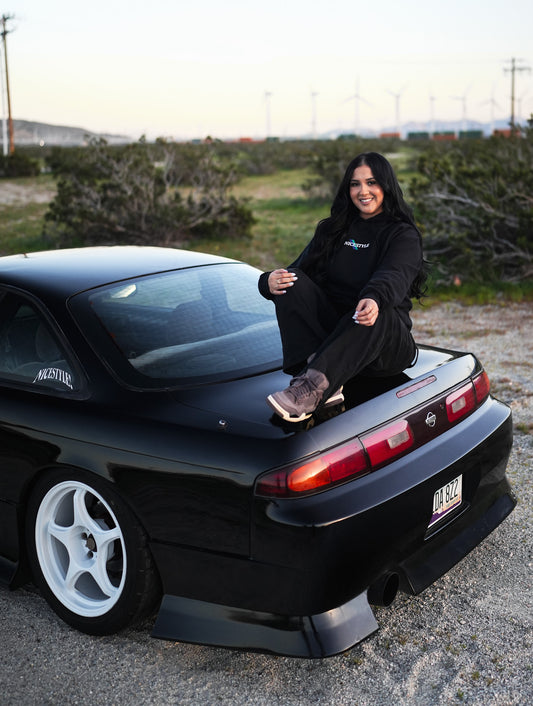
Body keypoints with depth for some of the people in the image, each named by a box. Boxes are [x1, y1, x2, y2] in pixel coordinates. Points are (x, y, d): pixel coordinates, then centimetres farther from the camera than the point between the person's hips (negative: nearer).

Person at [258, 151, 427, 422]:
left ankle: (314, 385, -51)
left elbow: (394, 277, -20)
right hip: (332, 330, 4)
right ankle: (328, 384, -38)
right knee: (292, 283, -20)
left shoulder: (403, 235, 3)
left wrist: (374, 299, -44)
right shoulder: (332, 230, 17)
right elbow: (300, 268, 6)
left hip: (387, 343, -3)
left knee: (377, 313, -37)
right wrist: (269, 281, -19)